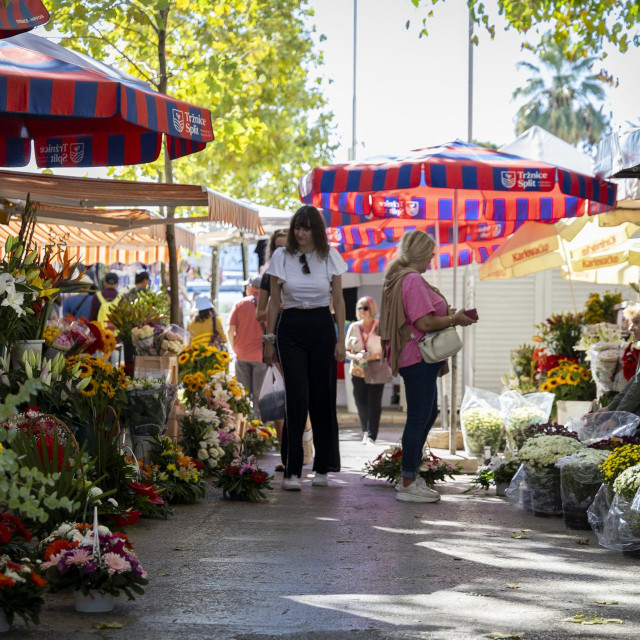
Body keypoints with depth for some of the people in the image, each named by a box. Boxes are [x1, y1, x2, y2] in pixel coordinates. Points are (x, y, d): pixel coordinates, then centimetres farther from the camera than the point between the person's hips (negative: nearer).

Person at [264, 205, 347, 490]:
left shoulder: (330, 257, 2)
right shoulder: (281, 256, 1)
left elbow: (338, 301, 6)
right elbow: (274, 300, 6)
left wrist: (341, 339, 0)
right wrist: (269, 339, 3)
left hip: (322, 328, 1)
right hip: (290, 329, -1)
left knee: (323, 398, 2)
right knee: (297, 398, -11)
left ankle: (322, 468, 14)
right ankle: (292, 470, -9)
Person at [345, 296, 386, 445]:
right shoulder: (354, 327, 7)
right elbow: (346, 351, 8)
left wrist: (373, 356, -17)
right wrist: (355, 356, -13)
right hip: (358, 370, 3)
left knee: (374, 403, -11)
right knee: (361, 403, 1)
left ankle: (371, 437, -10)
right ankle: (365, 432, 23)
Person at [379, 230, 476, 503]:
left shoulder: (398, 278, 15)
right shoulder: (413, 280, -18)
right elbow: (424, 323, -24)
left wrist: (448, 313, 14)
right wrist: (454, 319, -11)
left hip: (413, 358, 11)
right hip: (418, 360, -11)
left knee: (428, 414, 21)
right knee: (418, 418, -4)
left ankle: (411, 475, 27)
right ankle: (409, 484, 2)